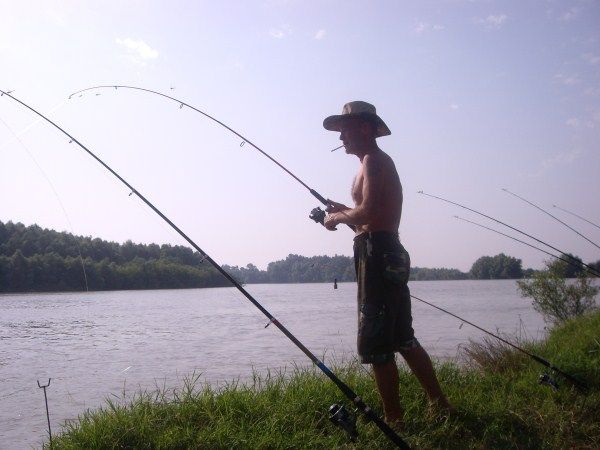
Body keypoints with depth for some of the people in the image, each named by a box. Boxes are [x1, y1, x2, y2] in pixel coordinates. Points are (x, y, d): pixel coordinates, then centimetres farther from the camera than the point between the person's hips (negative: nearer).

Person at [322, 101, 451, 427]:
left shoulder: (373, 160, -8)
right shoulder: (381, 161, 23)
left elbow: (369, 213, -21)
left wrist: (339, 217, -5)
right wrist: (345, 211, 18)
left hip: (377, 255, -11)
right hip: (390, 256, 11)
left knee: (375, 345, -7)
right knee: (403, 338, 17)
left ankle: (394, 420, -1)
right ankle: (440, 404, 23)